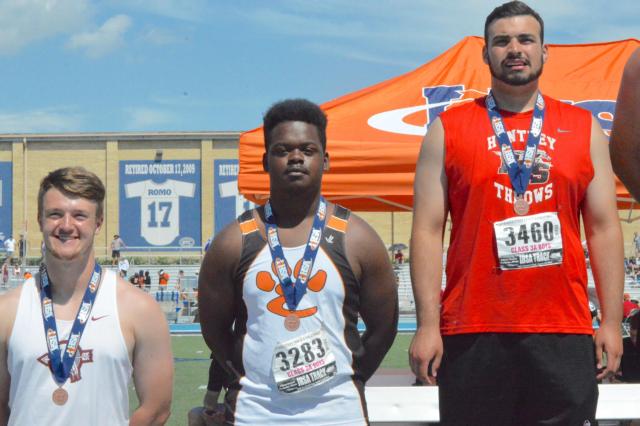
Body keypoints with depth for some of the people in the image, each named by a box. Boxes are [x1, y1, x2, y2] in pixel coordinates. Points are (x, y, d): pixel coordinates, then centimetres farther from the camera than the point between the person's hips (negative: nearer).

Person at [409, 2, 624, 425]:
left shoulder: (584, 128, 11)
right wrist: (427, 324, -5)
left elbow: (604, 228, 10)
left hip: (565, 334, 1)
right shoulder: (448, 129, 6)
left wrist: (612, 321, 3)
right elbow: (428, 230, 2)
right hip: (472, 335, -1)